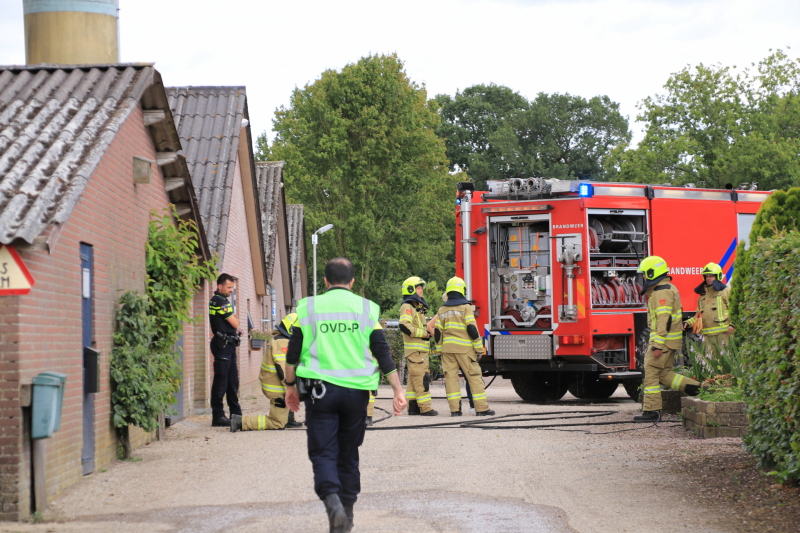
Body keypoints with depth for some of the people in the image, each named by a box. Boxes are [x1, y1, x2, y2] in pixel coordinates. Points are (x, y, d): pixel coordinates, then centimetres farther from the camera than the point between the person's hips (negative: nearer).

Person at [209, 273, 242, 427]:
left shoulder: (219, 300, 18)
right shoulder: (220, 301, -14)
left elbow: (234, 324, 22)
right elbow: (234, 323, -13)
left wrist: (235, 329, 2)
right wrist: (236, 319, 9)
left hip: (229, 345, 10)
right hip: (222, 344, -10)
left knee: (233, 380, 13)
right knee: (221, 380, -7)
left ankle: (236, 414, 18)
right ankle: (218, 416, -5)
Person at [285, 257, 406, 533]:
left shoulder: (309, 307, 2)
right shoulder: (366, 308, 3)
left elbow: (293, 352, 3)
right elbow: (382, 353, -1)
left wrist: (290, 386, 15)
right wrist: (398, 391, 0)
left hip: (320, 390, -2)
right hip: (356, 391, 2)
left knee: (323, 453, 0)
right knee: (348, 456, 15)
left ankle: (332, 501, -25)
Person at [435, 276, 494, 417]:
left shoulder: (442, 310, 10)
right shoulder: (465, 308, -4)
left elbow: (438, 332, 10)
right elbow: (472, 329, -10)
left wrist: (439, 350, 16)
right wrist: (479, 348, -6)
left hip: (447, 348, 4)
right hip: (464, 347, -4)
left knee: (451, 377, 3)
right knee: (474, 376, -1)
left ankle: (455, 409, -2)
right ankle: (481, 408, -2)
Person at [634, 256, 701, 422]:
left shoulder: (662, 292, -16)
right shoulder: (668, 288, 17)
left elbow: (664, 320, -23)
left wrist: (658, 345, -25)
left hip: (663, 339, -10)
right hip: (670, 340, 10)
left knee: (651, 372, -6)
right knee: (664, 373, 13)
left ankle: (651, 410, -6)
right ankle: (693, 387, 6)